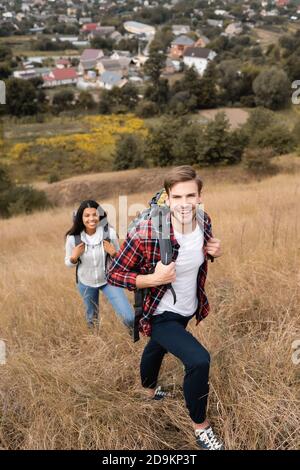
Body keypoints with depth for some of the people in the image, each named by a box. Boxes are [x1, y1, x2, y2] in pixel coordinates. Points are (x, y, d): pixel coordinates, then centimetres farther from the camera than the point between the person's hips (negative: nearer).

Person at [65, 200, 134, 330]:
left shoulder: (109, 233, -20)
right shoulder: (73, 238, -19)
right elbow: (69, 263, -3)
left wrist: (114, 254, -26)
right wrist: (74, 257, -23)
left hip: (108, 280, -1)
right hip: (85, 283, 1)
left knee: (129, 317, -10)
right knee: (92, 317, 24)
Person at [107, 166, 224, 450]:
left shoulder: (204, 221, -16)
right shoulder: (146, 234, -34)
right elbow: (113, 275, -23)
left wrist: (214, 252, -15)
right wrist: (153, 279, -35)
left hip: (188, 309, 6)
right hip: (161, 315, -6)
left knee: (157, 349, 33)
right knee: (199, 360, -23)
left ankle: (149, 389, 65)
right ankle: (200, 426, 7)